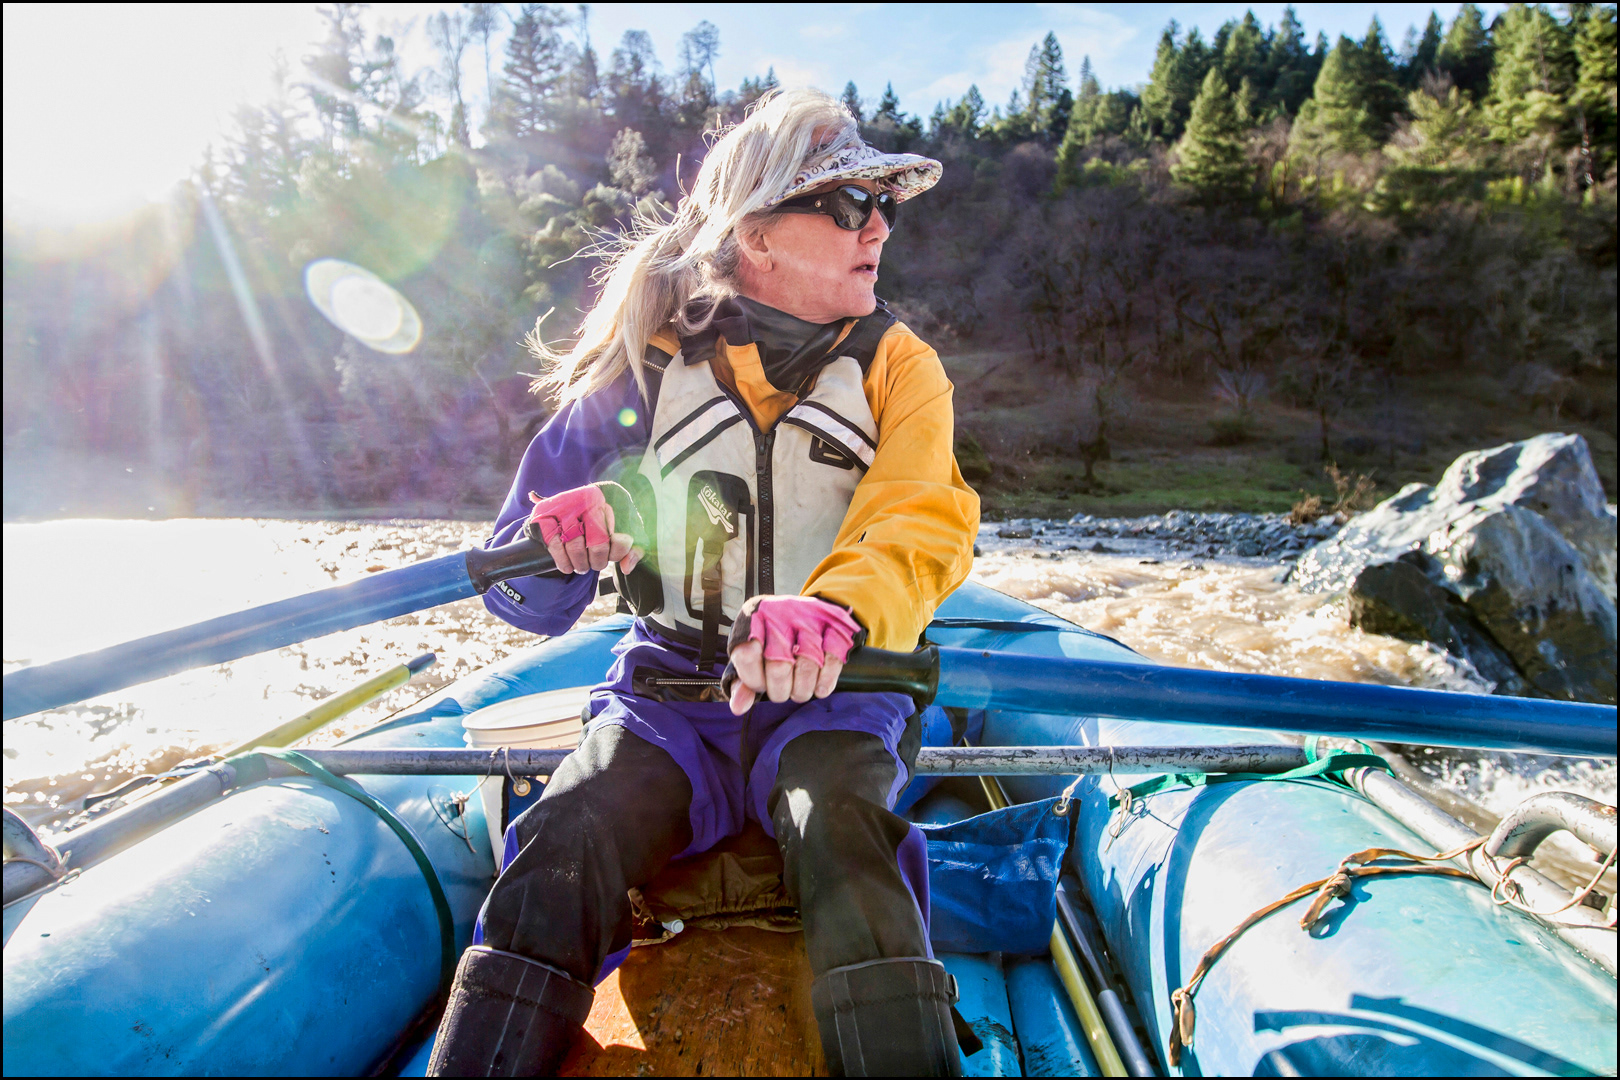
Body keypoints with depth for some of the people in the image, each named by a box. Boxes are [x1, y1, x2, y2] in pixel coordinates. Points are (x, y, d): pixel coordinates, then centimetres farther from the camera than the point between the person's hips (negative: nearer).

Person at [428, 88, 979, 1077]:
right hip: (673, 692, 1)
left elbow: (926, 523, -16)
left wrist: (837, 608, -40)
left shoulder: (896, 368, 5)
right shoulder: (649, 367, 4)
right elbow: (524, 598, 5)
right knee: (567, 842, -27)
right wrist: (559, 542, -21)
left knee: (835, 816, -33)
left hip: (835, 691, 0)